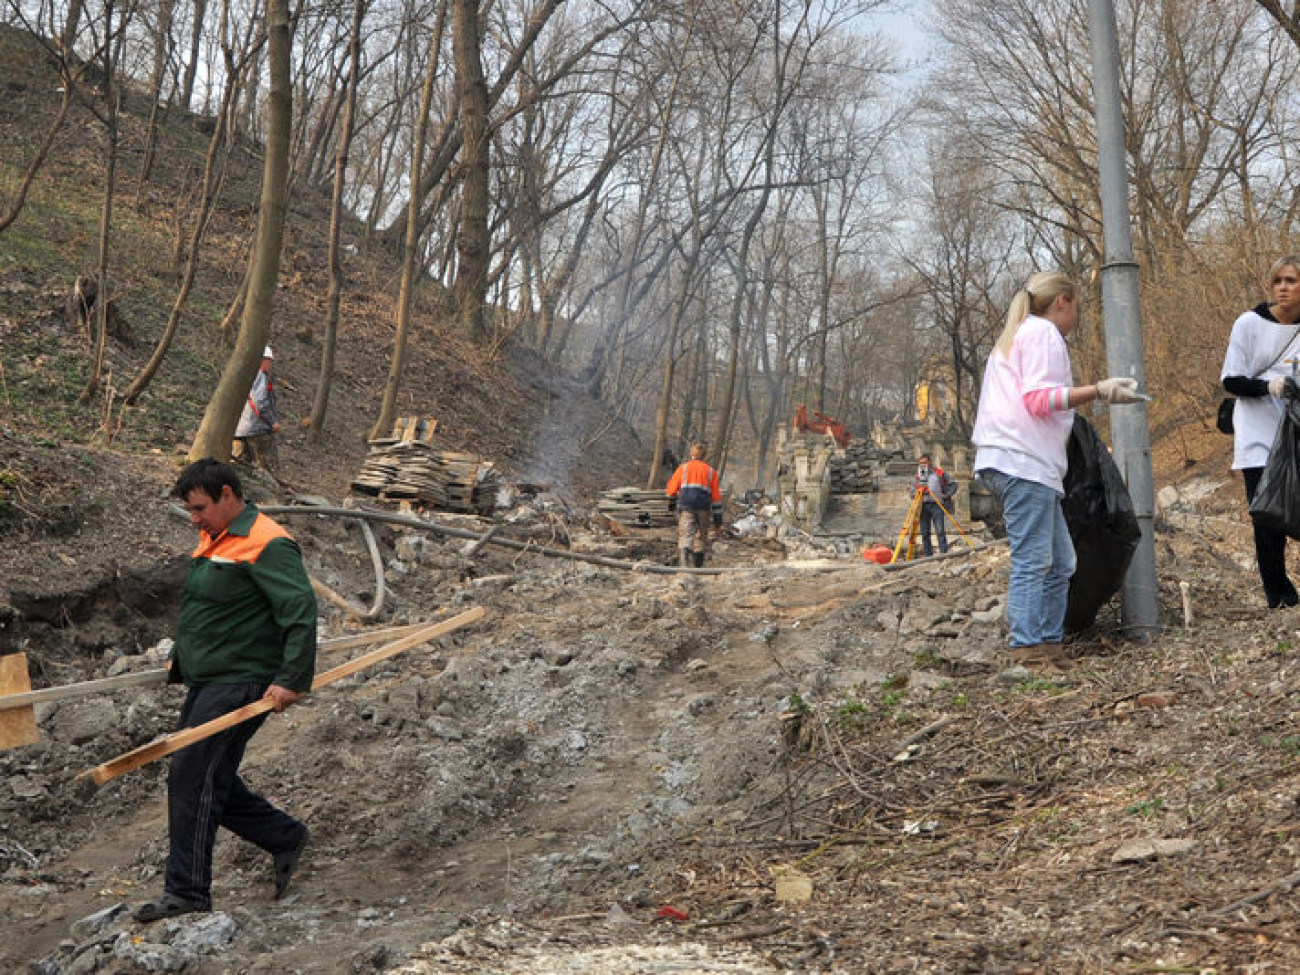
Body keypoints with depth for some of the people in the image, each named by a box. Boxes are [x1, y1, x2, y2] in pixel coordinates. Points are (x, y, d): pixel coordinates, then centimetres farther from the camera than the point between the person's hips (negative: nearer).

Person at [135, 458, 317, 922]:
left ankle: (187, 891, 2)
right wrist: (180, 659, 22)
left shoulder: (266, 544, -16)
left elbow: (301, 611, -21)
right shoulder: (213, 540, 15)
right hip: (207, 682, 10)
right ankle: (285, 838, 26)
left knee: (191, 779, -8)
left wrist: (292, 680, -24)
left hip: (239, 684, -10)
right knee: (212, 781, 11)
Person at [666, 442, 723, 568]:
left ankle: (685, 564, -31)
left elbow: (672, 487, 10)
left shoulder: (683, 468, 10)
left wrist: (671, 501, 32)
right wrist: (717, 516, 11)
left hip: (686, 506, -1)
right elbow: (716, 495, 8)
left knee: (686, 533, -8)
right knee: (701, 535, 13)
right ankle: (698, 566, 14)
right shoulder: (711, 471, 12)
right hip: (703, 507, 1)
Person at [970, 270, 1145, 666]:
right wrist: (1098, 391, -21)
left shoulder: (1017, 335, 30)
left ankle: (1048, 646, 7)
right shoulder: (1042, 331, -1)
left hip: (1009, 460, 10)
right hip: (1024, 459, -10)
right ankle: (1030, 648, -16)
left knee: (1059, 563, 8)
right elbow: (1039, 399, -14)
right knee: (1033, 560, -13)